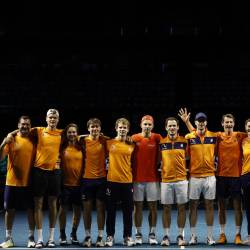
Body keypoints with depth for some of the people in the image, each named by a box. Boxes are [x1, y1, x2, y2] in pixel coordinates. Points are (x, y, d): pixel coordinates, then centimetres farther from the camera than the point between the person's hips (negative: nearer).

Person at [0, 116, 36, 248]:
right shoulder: (11, 139, -1)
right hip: (12, 182, -1)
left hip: (29, 182, 1)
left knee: (31, 209, 3)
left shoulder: (33, 141, 4)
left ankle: (31, 237, 13)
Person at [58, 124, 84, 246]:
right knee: (63, 209, 3)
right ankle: (62, 235, 15)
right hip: (65, 183, -2)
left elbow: (84, 163, 8)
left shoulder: (81, 147, 4)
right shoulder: (62, 147, -2)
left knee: (77, 209, 8)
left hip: (78, 183, 2)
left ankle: (73, 234, 23)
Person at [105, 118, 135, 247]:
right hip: (112, 181, -1)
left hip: (127, 181, 1)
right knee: (111, 210, 4)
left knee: (128, 211, 5)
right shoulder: (109, 143, 0)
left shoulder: (132, 145, 4)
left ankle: (128, 236, 15)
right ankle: (110, 236, 13)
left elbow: (133, 163, 11)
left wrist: (134, 181, 7)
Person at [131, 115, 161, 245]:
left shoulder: (157, 138, 0)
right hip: (137, 178, 0)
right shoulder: (134, 138, 0)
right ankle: (138, 234, 13)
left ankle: (152, 234, 11)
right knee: (138, 207, 5)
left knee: (153, 207, 3)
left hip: (153, 178, 0)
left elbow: (160, 156, 6)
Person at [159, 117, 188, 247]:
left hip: (181, 179, 0)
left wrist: (188, 170, -1)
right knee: (166, 208, 4)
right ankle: (166, 236, 10)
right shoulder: (161, 142, 3)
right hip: (165, 180, 0)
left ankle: (180, 236, 11)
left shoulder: (184, 141, 1)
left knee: (181, 207, 4)